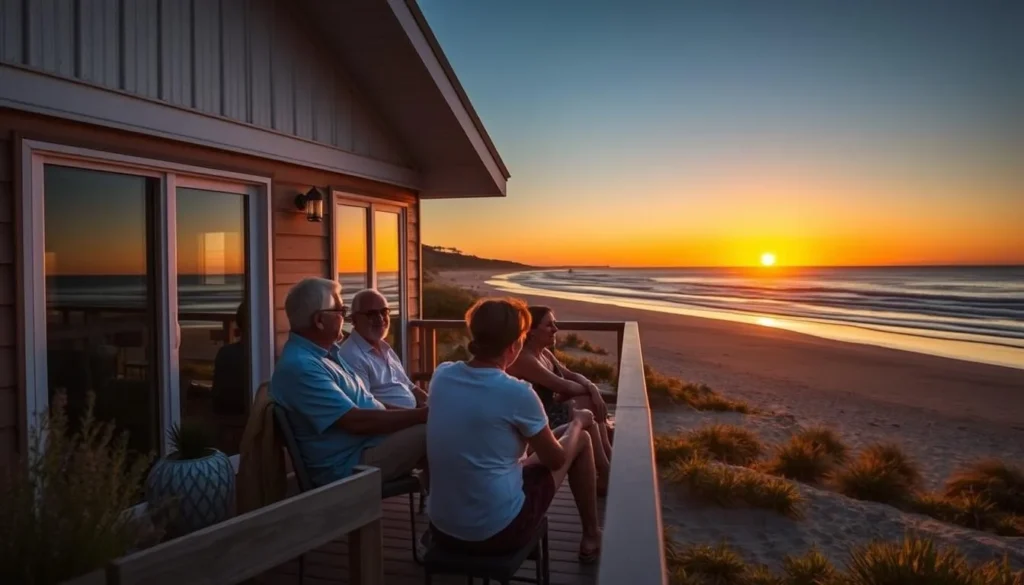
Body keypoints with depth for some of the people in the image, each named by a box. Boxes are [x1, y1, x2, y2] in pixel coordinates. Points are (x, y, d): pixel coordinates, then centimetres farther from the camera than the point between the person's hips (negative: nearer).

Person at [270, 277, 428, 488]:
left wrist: (419, 412, 5)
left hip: (371, 442, 10)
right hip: (349, 464, -10)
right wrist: (423, 415, -19)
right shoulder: (299, 365, -20)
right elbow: (357, 421, -24)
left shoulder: (326, 352, 12)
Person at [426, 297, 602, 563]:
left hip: (441, 528, 6)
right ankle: (591, 537, 31)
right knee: (581, 440, 14)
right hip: (498, 531, -6)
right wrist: (577, 422, 14)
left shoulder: (442, 374, -4)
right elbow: (556, 459, -3)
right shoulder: (517, 393, -20)